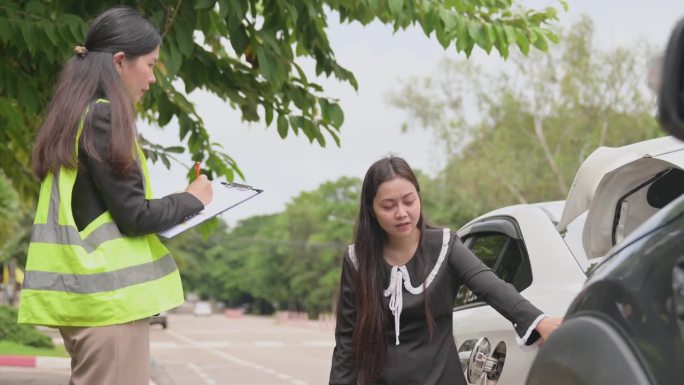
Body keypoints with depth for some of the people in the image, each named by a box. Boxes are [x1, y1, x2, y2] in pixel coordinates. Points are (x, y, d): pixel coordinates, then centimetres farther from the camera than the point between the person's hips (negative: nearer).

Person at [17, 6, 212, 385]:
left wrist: (174, 205, 12)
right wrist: (191, 201, 2)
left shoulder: (71, 117, 15)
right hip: (109, 292, -9)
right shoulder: (104, 116, -12)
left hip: (85, 290, 9)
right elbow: (133, 215, -14)